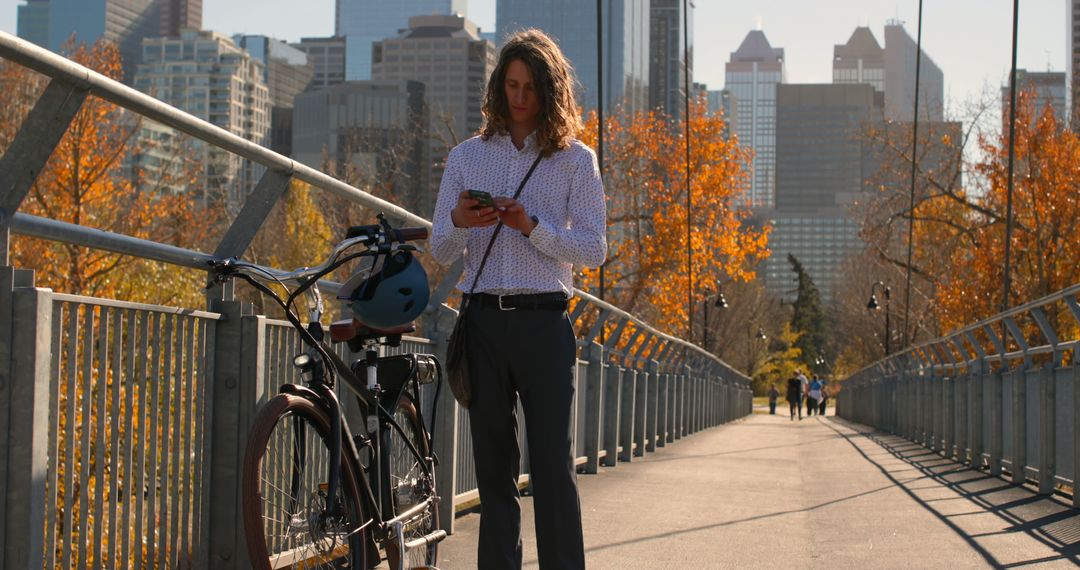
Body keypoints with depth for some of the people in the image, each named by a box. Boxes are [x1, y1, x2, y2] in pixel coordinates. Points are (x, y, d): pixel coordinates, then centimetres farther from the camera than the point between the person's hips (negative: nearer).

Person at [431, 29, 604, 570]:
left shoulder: (575, 160, 5)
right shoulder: (467, 156, 12)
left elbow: (593, 249, 0)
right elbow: (440, 251, 12)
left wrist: (531, 226, -15)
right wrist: (458, 222, -11)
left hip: (543, 322, -2)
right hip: (483, 322, 3)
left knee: (553, 463, -7)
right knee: (493, 463, 4)